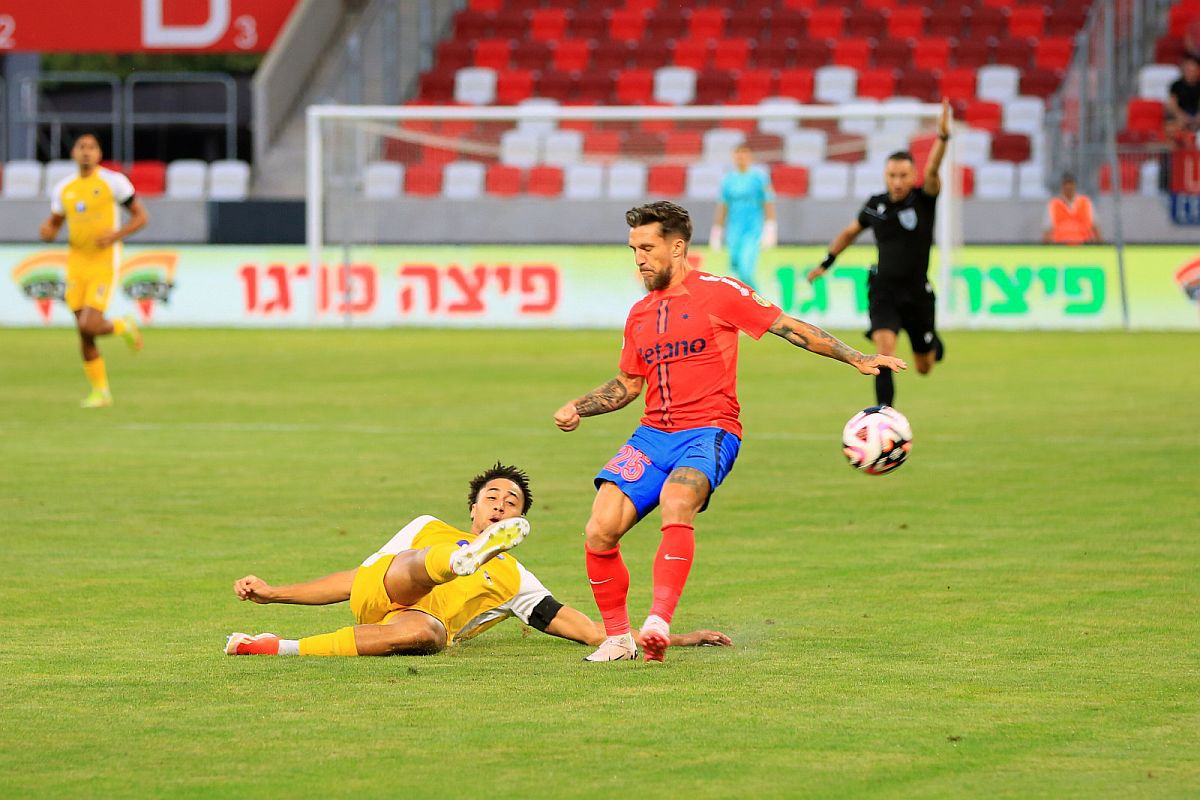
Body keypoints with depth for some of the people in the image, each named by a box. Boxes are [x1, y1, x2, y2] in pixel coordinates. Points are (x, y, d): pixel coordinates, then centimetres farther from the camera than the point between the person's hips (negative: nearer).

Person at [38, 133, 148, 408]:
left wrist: (117, 235, -17)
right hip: (76, 265, 5)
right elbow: (54, 225, 19)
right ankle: (100, 391, 15)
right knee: (84, 334, 3)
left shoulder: (113, 182, -5)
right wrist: (48, 232, -6)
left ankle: (123, 327, 16)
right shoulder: (63, 189, 8)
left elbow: (141, 216, -1)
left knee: (89, 326, -17)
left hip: (104, 264, -5)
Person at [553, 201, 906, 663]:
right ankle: (618, 638, 1)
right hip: (653, 434, 6)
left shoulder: (718, 293, 1)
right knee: (600, 530, -14)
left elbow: (789, 328, 1)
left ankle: (659, 623, -45)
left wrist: (857, 359, -5)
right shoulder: (640, 314, 18)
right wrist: (576, 408, 14)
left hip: (709, 431, -6)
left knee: (676, 504, -37)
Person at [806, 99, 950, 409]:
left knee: (924, 367, 13)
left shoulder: (923, 200, -9)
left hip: (917, 293, 0)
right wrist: (827, 262, 24)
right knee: (885, 349, -22)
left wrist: (943, 137, -46)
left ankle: (933, 343, 50)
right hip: (883, 291, 0)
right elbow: (850, 232, 19)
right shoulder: (875, 206, 0)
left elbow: (932, 171, -29)